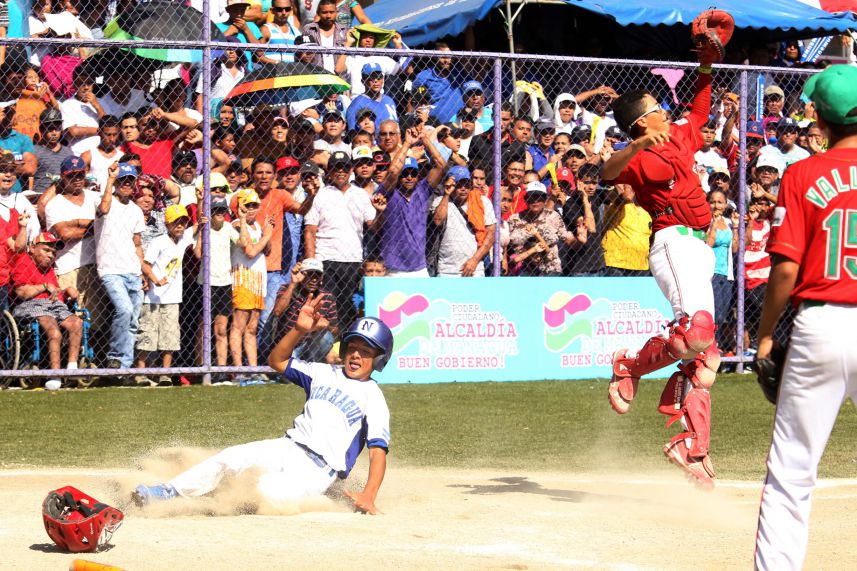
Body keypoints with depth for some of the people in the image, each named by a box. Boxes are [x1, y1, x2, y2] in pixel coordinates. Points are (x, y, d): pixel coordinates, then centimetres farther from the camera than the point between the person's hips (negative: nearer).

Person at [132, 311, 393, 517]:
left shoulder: (373, 397, -2)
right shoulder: (326, 374, 17)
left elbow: (378, 450, -11)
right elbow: (277, 361, 17)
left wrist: (368, 496, -27)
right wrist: (299, 330, -2)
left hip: (318, 470, -4)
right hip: (287, 447, 4)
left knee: (265, 489, -32)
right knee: (231, 458, -16)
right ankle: (168, 493, -17)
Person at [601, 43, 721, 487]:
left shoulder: (678, 138, 17)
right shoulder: (641, 157, -9)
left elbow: (699, 111, 36)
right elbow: (609, 172, -29)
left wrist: (704, 68, 27)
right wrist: (639, 146, -45)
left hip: (699, 248, 9)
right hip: (675, 243, -9)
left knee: (703, 350, 7)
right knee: (696, 330, -29)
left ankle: (691, 445, 9)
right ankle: (629, 367, -5)